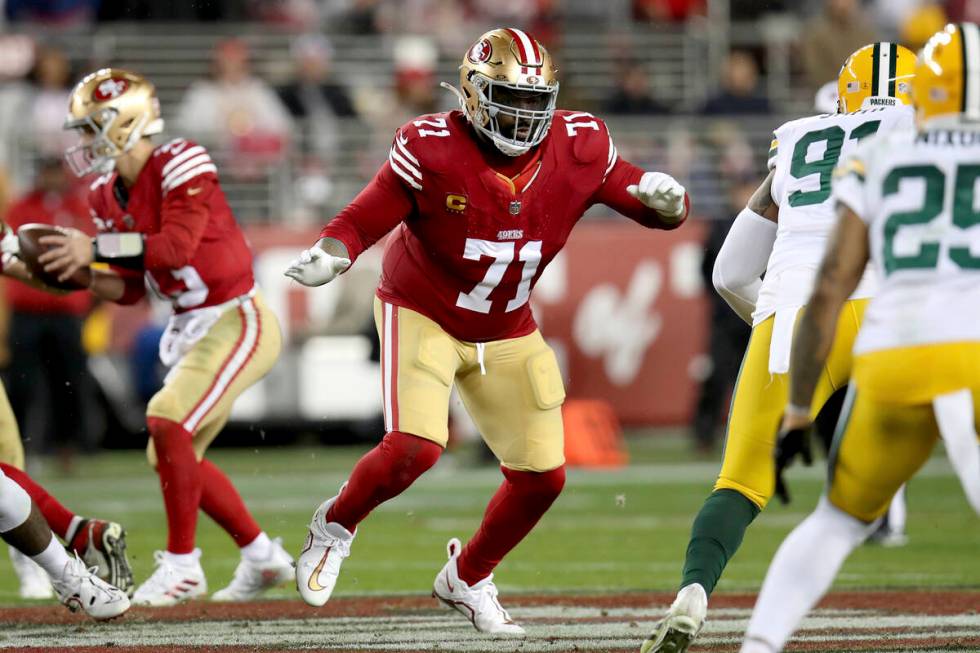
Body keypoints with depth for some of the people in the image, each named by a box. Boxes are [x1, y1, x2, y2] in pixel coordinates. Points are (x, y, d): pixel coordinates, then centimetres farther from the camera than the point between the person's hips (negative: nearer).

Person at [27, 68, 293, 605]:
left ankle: (182, 563, -11)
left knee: (167, 422, -23)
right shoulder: (108, 195, 6)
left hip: (238, 321, -9)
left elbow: (177, 245, -31)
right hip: (194, 329, 9)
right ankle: (262, 557, 27)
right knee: (172, 459, 12)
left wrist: (94, 248, -30)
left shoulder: (182, 167, -18)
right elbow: (130, 288, 10)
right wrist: (75, 275, -6)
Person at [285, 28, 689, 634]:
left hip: (507, 335, 5)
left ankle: (467, 577, 30)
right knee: (415, 447, -25)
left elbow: (657, 209, -3)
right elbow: (365, 220, -20)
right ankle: (336, 525, 7)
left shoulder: (578, 149, -12)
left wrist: (664, 199, -27)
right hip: (422, 316, -5)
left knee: (542, 476, 3)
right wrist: (328, 256, -41)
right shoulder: (433, 150, -23)